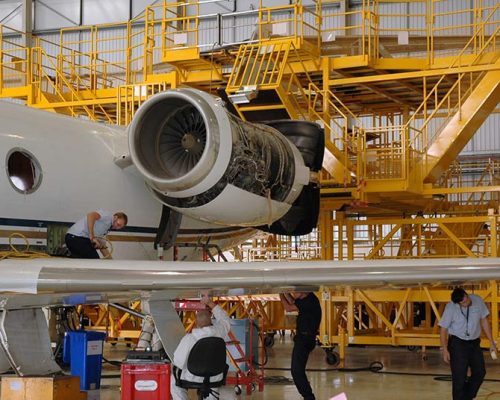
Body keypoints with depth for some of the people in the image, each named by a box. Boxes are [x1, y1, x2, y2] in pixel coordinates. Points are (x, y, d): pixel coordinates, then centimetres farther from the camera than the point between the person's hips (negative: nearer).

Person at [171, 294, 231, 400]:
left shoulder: (188, 339, -27)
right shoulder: (218, 332, -18)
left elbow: (179, 362, -19)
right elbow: (225, 320, 6)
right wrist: (210, 303, 5)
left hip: (193, 378, -3)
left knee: (174, 381, 28)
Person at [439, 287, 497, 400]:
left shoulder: (478, 301, -9)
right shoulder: (451, 308, -17)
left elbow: (484, 321, 3)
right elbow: (444, 329, -9)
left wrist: (491, 342, 4)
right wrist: (445, 350, -11)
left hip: (474, 343, 4)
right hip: (457, 343, -4)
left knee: (480, 372, 9)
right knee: (459, 376, -3)